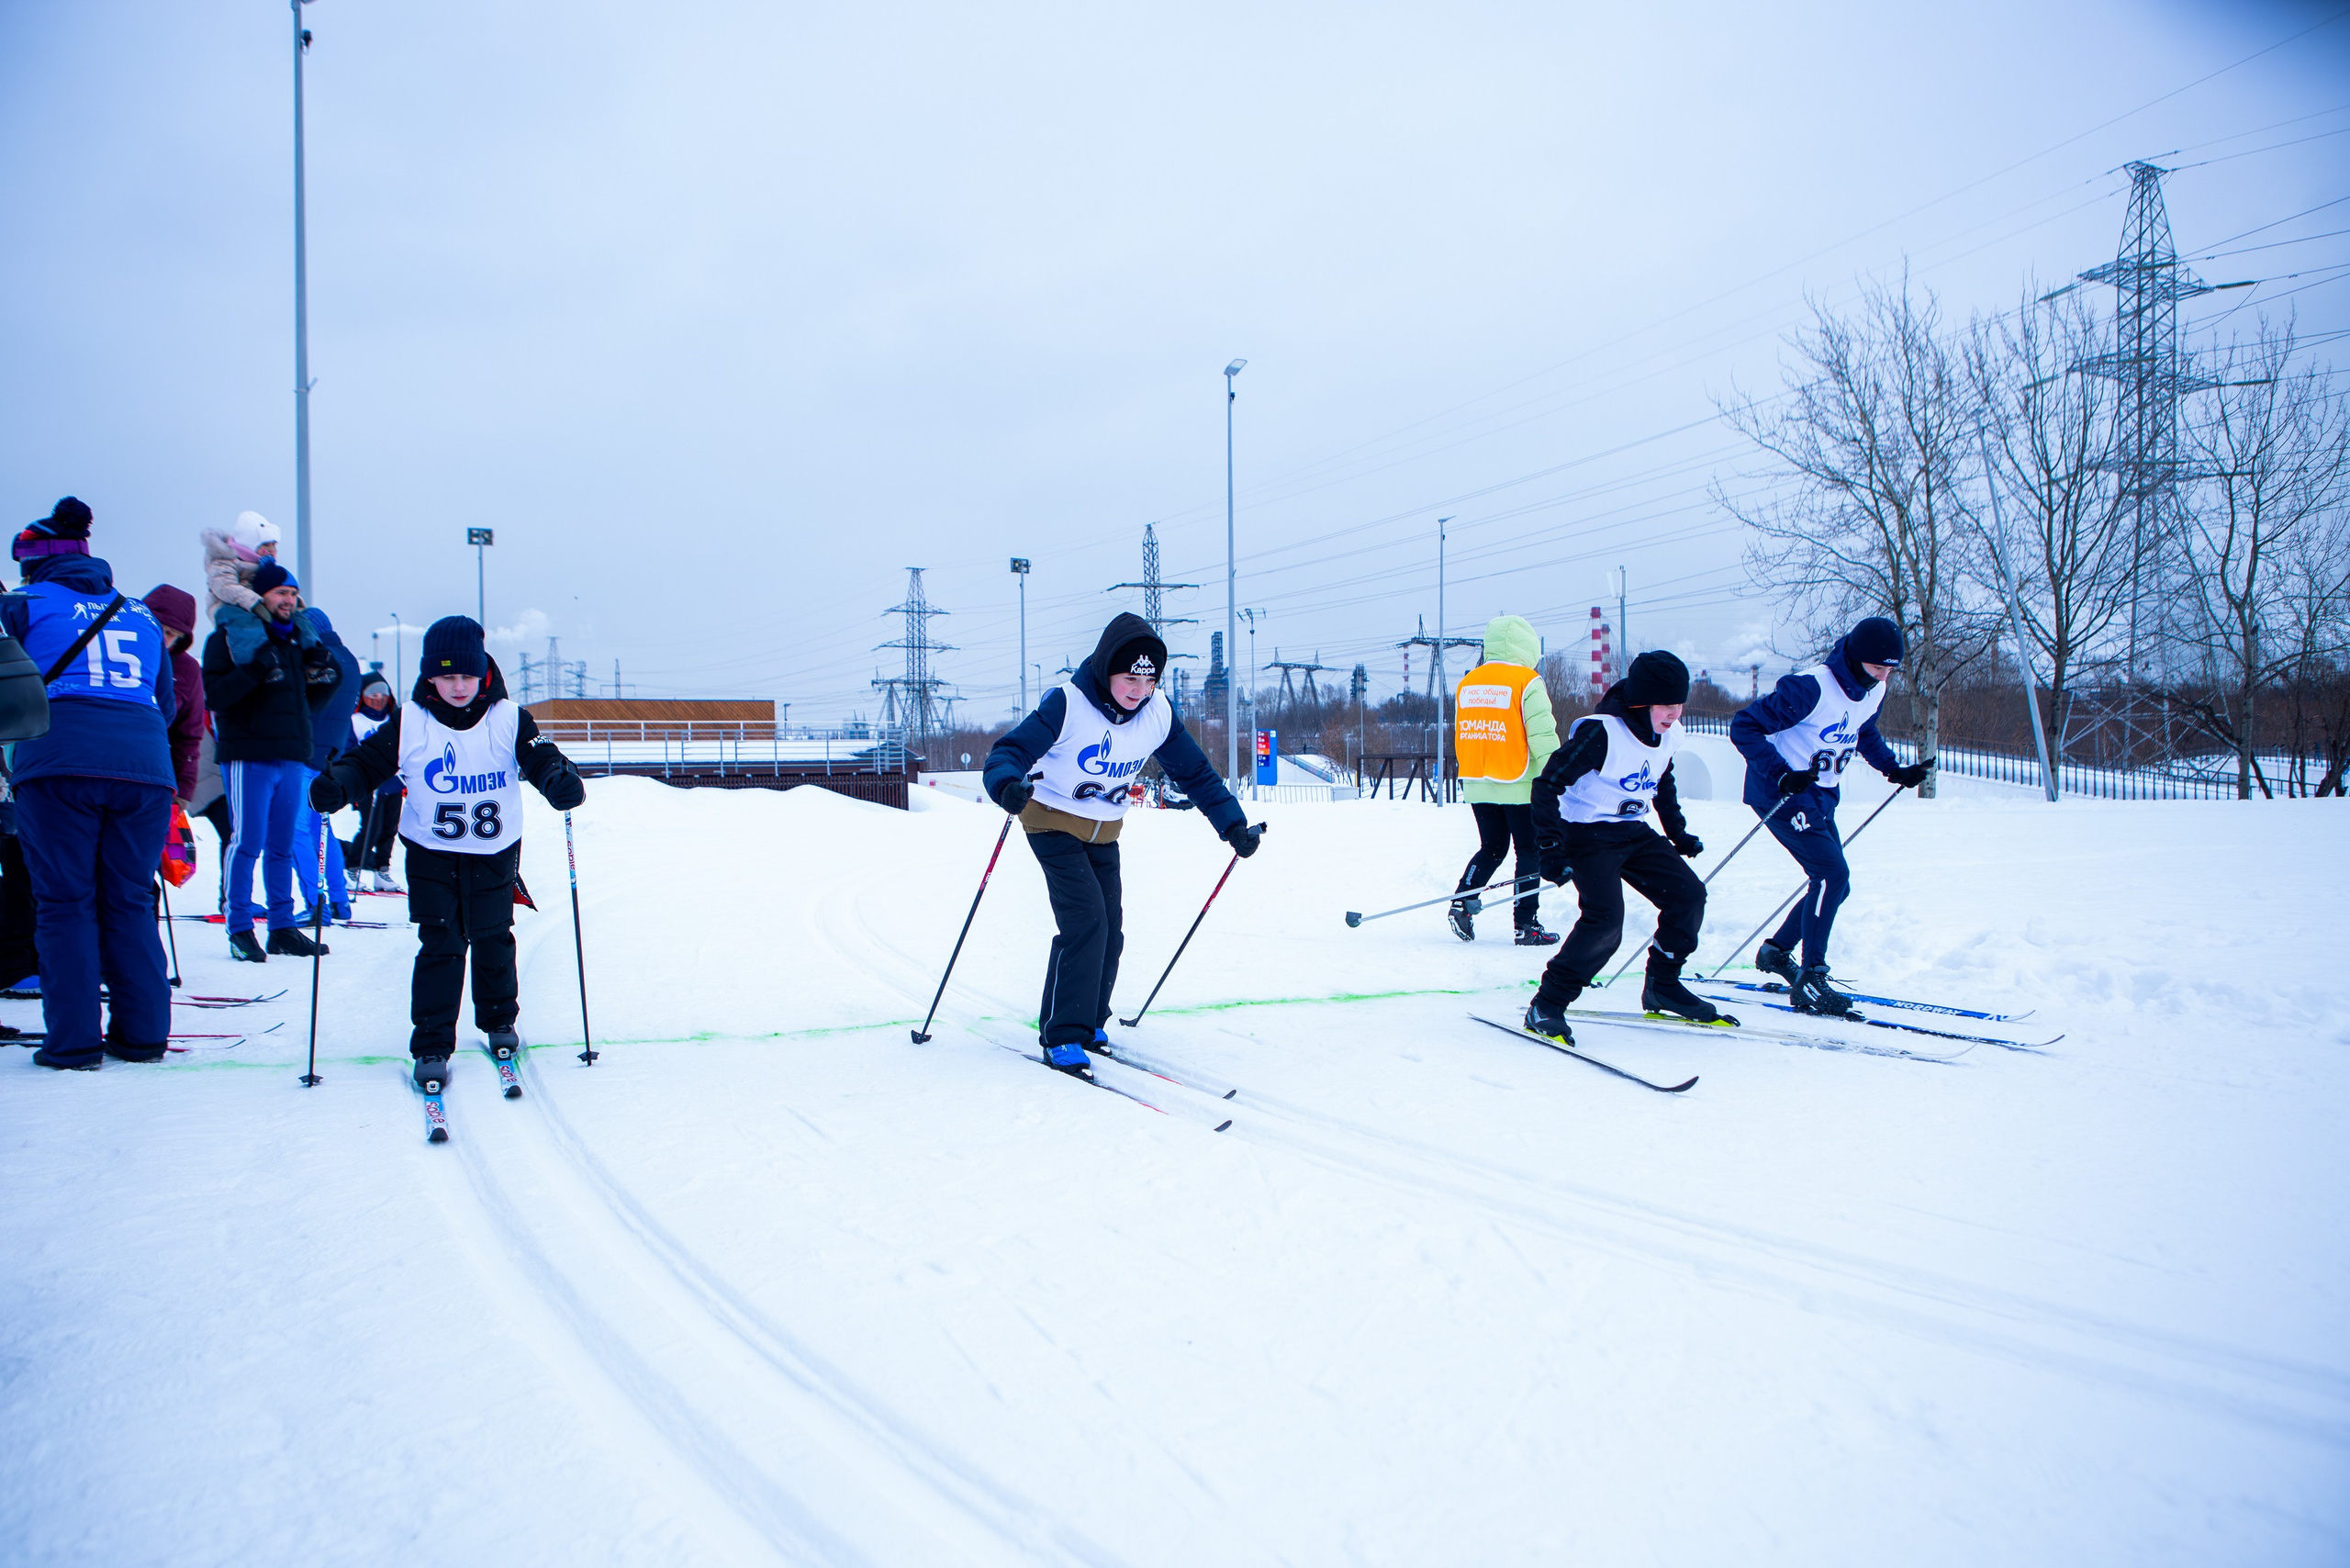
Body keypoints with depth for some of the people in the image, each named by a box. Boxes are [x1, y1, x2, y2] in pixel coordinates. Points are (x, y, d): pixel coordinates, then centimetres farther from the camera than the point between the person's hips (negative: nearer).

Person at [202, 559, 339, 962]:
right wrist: (257, 669, -24)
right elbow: (215, 694, -13)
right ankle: (239, 929, 2)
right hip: (248, 754, -6)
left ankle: (283, 927, 15)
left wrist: (324, 674, 2)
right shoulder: (231, 635, -2)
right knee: (247, 843, -6)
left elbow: (311, 701, 21)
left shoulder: (299, 638, 17)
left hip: (291, 756, 6)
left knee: (283, 845, 10)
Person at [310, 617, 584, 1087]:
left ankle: (499, 1020, 33)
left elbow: (541, 758, -9)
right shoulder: (409, 723, -8)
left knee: (493, 938, 12)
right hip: (431, 854, -1)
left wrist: (561, 781, -30)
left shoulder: (508, 719, -8)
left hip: (495, 853, 1)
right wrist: (335, 784, -22)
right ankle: (431, 1045, 3)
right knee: (439, 945, -5)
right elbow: (367, 760, -3)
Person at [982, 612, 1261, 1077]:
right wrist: (1008, 785, -52)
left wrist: (1233, 825, -5)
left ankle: (1086, 1021, 24)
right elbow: (1010, 752, -29)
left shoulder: (1158, 713, -11)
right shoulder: (1068, 704, -26)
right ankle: (1062, 1037, -12)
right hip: (1052, 820, -6)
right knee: (1085, 919, -19)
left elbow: (1195, 772, 0)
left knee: (1110, 929, 4)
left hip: (1104, 832, 6)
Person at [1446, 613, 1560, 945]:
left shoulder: (1467, 683, 8)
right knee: (1530, 851, 5)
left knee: (1491, 848, 17)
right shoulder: (1527, 681, -10)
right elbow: (1543, 736, -14)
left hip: (1477, 783, 6)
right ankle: (1526, 924, 4)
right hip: (1519, 785, -5)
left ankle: (1462, 902, 1)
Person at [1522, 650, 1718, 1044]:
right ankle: (1547, 1004, -14)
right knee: (1605, 918, -24)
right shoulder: (1602, 732, -23)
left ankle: (1662, 987, 21)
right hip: (1588, 833, -8)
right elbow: (1547, 786, -23)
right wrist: (1551, 849, -27)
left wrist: (1678, 832, 22)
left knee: (1688, 896, 3)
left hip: (1635, 833, 8)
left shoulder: (1666, 736, 2)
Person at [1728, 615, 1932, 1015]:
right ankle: (1809, 980, -13)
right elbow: (1744, 727, -23)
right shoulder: (1810, 688, -24)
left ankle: (1776, 952, 31)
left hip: (1821, 796, 9)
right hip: (1781, 796, -9)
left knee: (1835, 884, 11)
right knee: (1831, 873, -19)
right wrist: (1780, 774, -32)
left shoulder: (1874, 691, 2)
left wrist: (1896, 769, 11)